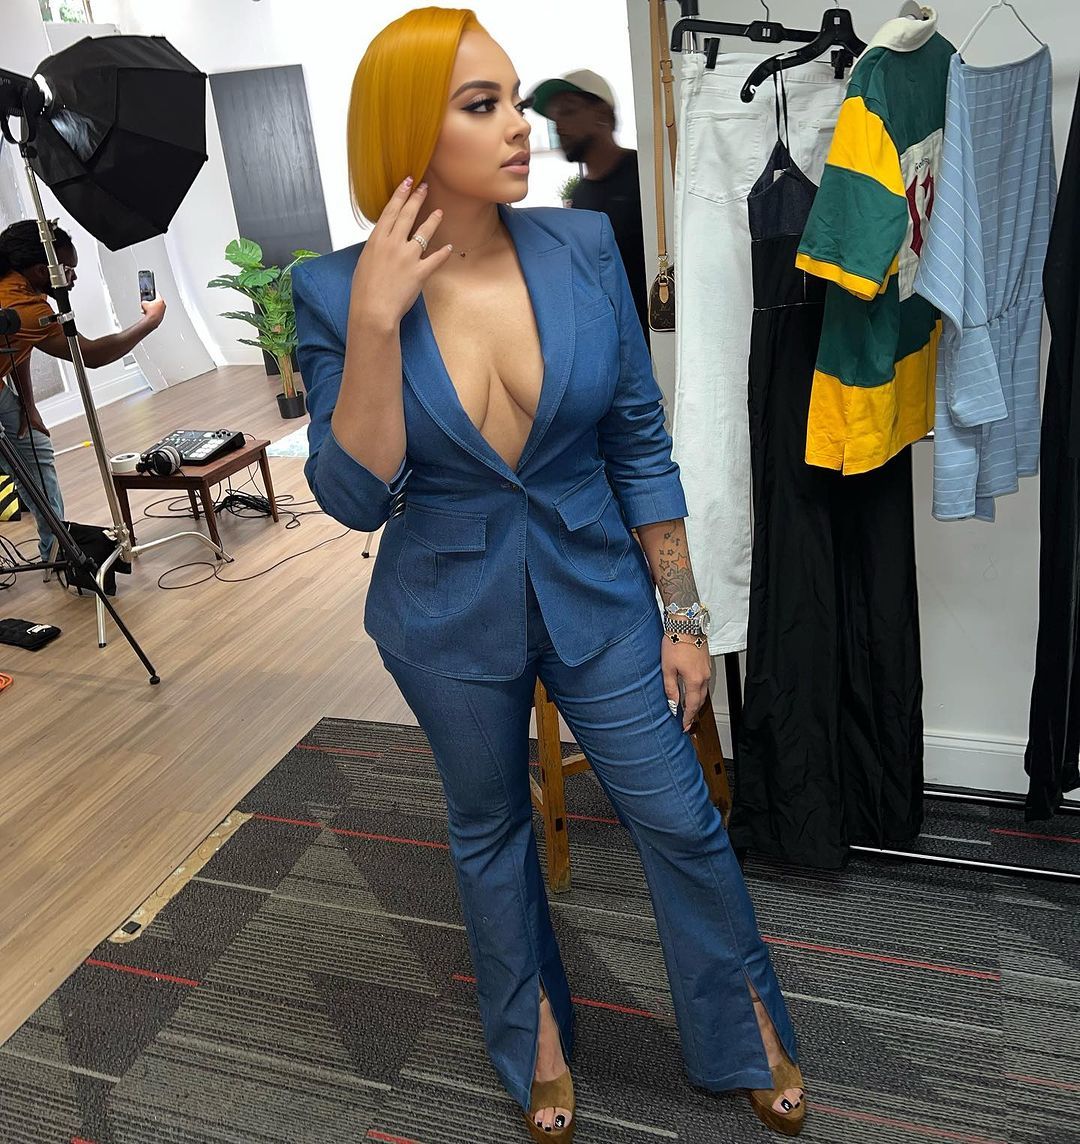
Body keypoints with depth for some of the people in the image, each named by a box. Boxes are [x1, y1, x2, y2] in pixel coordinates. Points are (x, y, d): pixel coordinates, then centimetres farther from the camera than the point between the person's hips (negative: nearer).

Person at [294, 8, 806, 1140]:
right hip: (449, 621, 0)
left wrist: (683, 617, 0)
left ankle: (749, 1031, 39)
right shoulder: (336, 292, -11)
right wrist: (375, 323, -26)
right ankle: (536, 1037, 48)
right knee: (489, 831, 19)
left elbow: (640, 445, -2)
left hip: (596, 594, 1)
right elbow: (356, 497, -15)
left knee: (681, 822, 9)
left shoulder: (583, 248, -8)